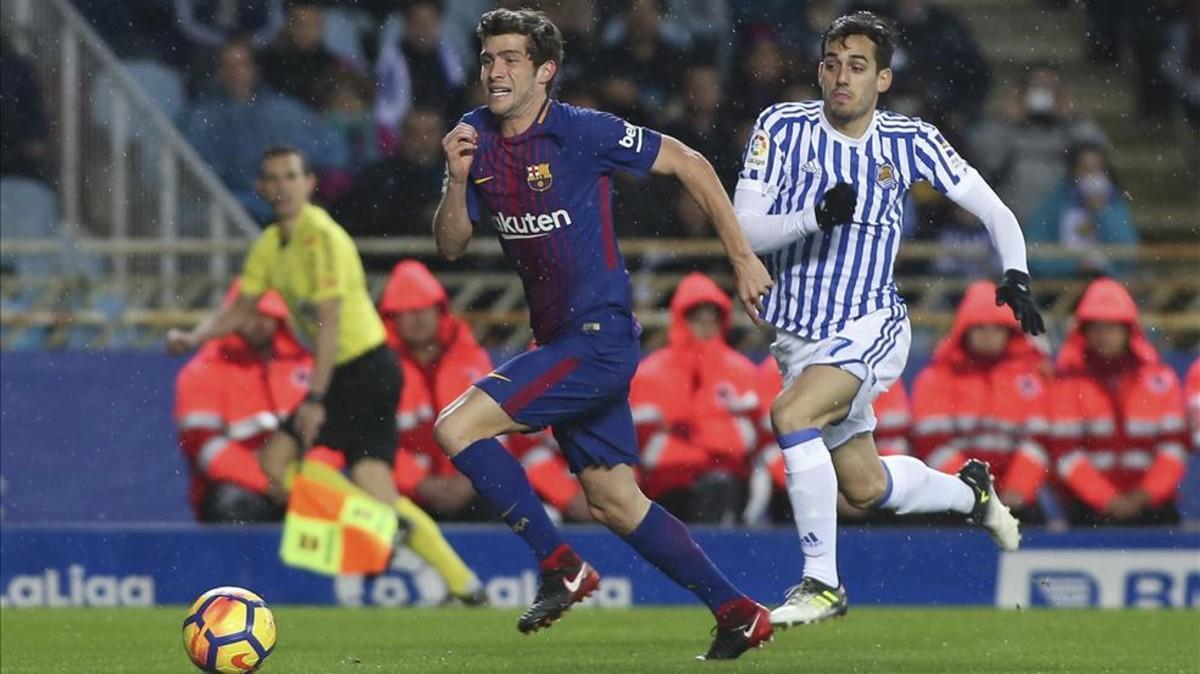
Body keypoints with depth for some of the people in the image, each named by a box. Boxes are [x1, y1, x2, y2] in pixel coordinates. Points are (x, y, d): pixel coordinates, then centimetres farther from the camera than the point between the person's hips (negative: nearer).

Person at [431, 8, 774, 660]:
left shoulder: (581, 131, -13)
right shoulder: (476, 136, 6)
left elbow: (689, 163, -6)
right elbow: (451, 246, 6)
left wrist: (743, 259, -4)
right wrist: (457, 179, -13)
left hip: (598, 335, -8)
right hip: (559, 341, 8)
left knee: (457, 428, -18)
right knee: (614, 503, 12)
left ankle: (559, 567, -8)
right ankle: (736, 612, 21)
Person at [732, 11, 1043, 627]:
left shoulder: (909, 142, -6)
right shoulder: (783, 127, -8)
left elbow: (993, 210, 2)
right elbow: (742, 230, -14)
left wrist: (1015, 276, -16)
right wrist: (817, 215, -31)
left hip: (870, 328, -3)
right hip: (797, 337, 3)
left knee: (791, 413, -30)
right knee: (865, 486, 14)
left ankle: (822, 582, -21)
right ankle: (970, 492, 47)